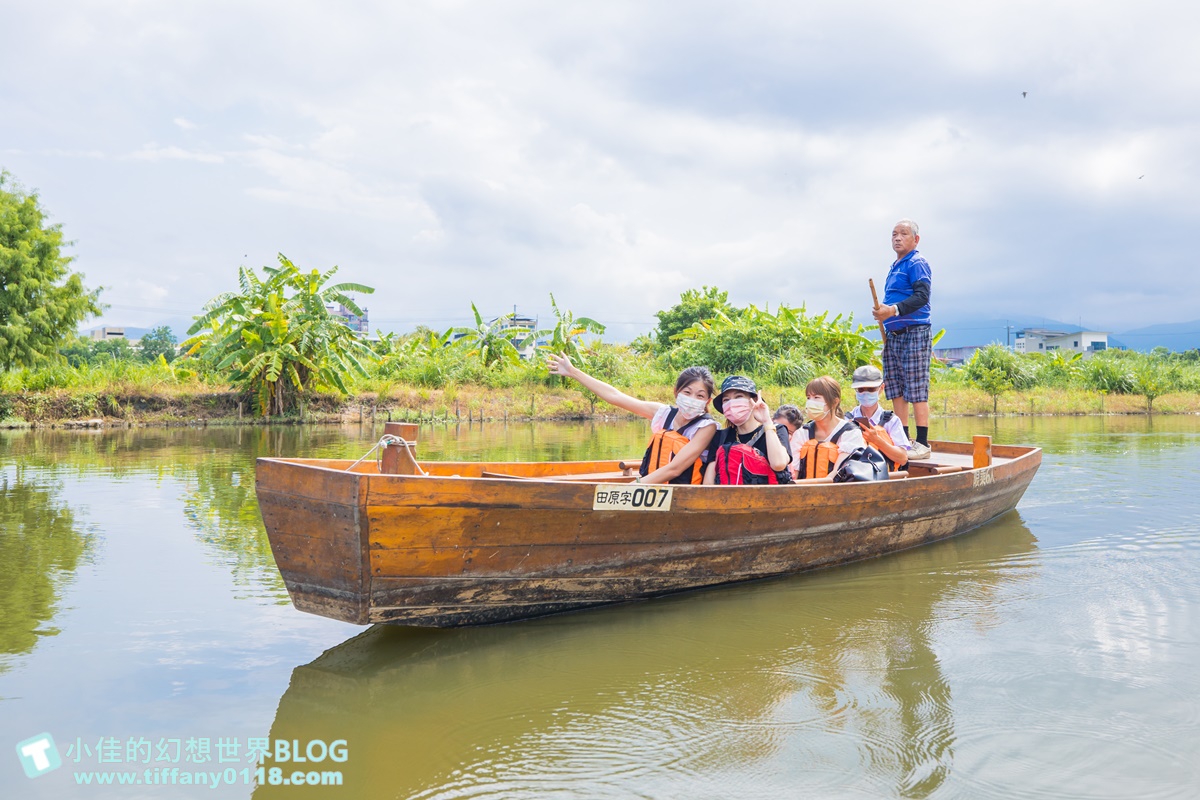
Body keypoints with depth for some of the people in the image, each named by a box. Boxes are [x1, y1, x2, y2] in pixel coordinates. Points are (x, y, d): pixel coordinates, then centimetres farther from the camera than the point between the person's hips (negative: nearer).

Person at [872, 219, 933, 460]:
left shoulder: (917, 263, -5)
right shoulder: (895, 267, 21)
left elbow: (922, 296, -18)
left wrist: (893, 310, -27)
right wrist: (885, 313, 14)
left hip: (914, 334, -9)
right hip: (894, 335, 9)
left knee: (916, 390, -9)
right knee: (896, 391, 8)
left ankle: (922, 444, -6)